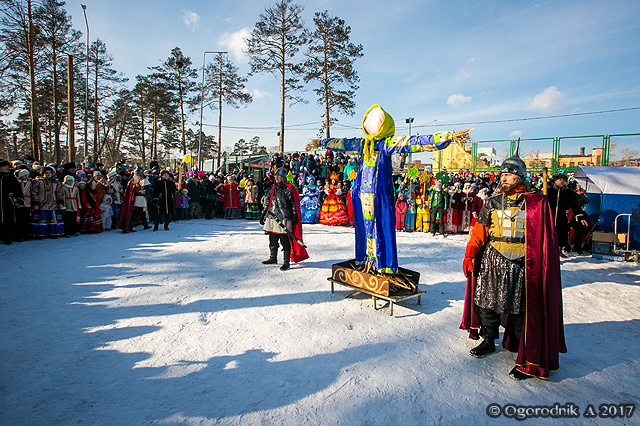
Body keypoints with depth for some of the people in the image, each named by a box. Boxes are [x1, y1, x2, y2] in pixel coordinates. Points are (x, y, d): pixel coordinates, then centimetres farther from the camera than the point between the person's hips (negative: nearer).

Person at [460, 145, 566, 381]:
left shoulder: (536, 203, -1)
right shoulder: (492, 202, 9)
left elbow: (545, 240, -2)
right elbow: (479, 233, 10)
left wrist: (539, 266, -8)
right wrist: (469, 256, 4)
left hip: (521, 265, -4)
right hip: (491, 263, 4)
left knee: (521, 310, 1)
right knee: (486, 303, 12)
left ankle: (526, 360, 16)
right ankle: (489, 341, 34)